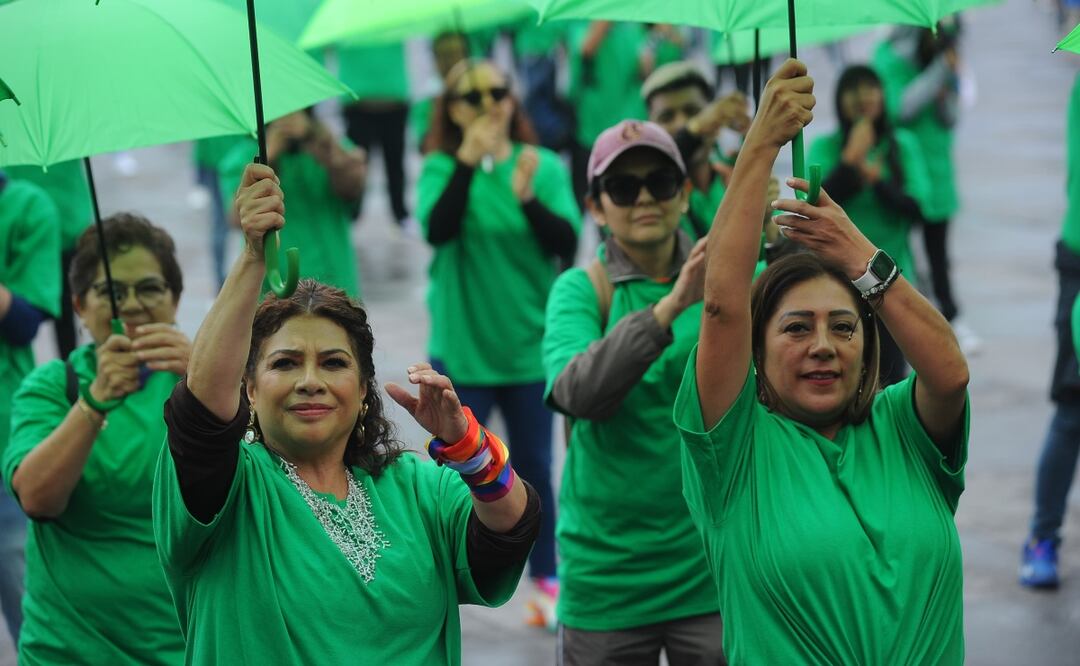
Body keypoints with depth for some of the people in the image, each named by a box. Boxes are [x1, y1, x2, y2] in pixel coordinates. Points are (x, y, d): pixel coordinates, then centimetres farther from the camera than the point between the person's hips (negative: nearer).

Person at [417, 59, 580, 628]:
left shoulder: (544, 166, -2)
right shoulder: (441, 169, -4)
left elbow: (567, 243, -12)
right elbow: (437, 229, -22)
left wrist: (528, 198, -28)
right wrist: (467, 162, -30)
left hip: (530, 344, 1)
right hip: (461, 346, -1)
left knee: (534, 467, 10)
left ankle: (545, 580, 22)